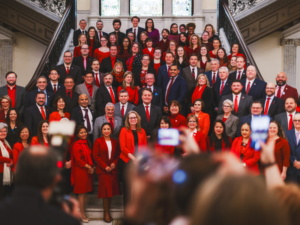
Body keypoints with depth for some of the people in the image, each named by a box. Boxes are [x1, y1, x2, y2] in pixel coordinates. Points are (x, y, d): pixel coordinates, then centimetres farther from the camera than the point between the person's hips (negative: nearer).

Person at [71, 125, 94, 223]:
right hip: (80, 171, -7)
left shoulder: (87, 143, 13)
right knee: (81, 193, -3)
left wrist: (92, 167, 5)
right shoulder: (76, 145, -11)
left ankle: (83, 212, 18)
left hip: (88, 171, 7)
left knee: (85, 192, 10)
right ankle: (82, 214, 3)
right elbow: (78, 160, -15)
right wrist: (88, 167, -12)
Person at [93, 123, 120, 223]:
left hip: (113, 169, 4)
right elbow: (95, 156, -4)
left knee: (111, 191, 4)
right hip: (102, 170, -4)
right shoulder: (98, 141, 0)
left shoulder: (115, 142, 11)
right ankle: (106, 213, 3)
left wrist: (114, 163, -7)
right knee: (106, 191, -6)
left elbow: (118, 154, 13)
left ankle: (108, 212, 14)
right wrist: (105, 166, -11)